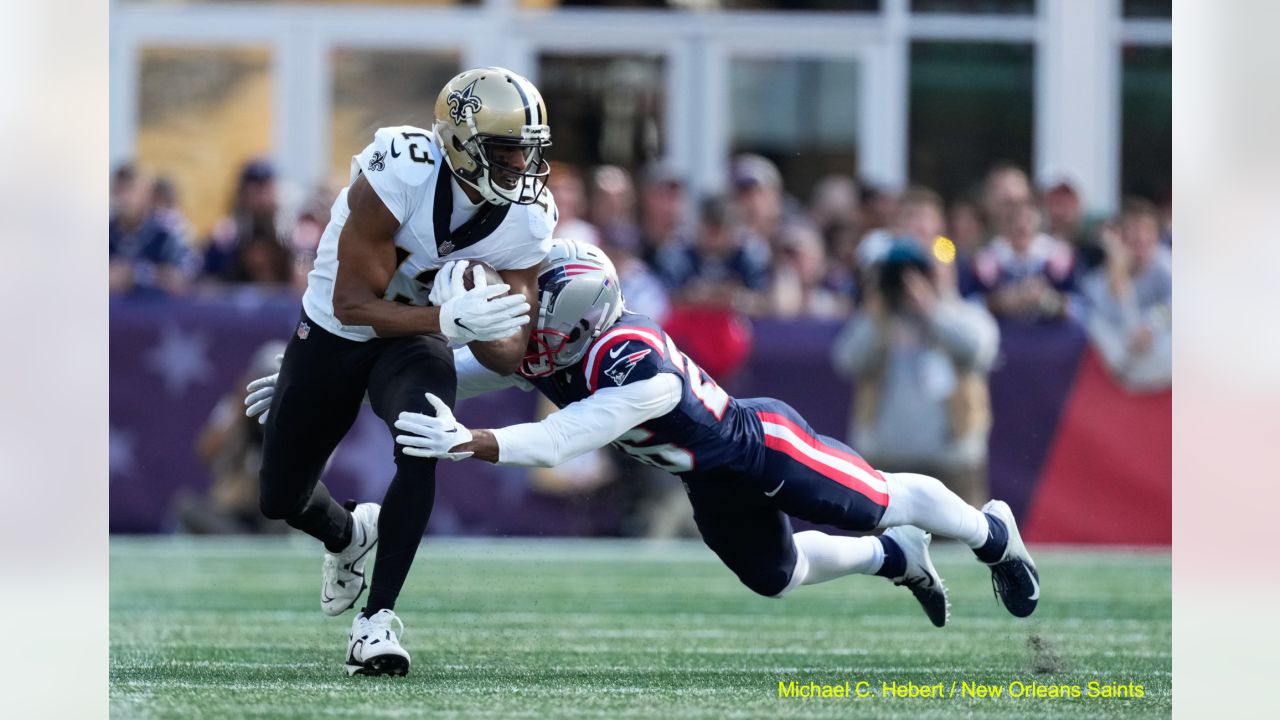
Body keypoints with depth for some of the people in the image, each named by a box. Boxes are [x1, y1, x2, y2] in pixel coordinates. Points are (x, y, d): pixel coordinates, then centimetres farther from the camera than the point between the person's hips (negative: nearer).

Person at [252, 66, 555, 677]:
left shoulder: (528, 220, -19)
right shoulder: (400, 175, -33)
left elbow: (509, 354, -14)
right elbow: (353, 303, -29)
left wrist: (475, 324, -38)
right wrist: (448, 321, -42)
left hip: (417, 338, 1)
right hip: (334, 330, -1)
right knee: (282, 499, 9)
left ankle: (377, 617, -24)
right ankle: (348, 536, 47)